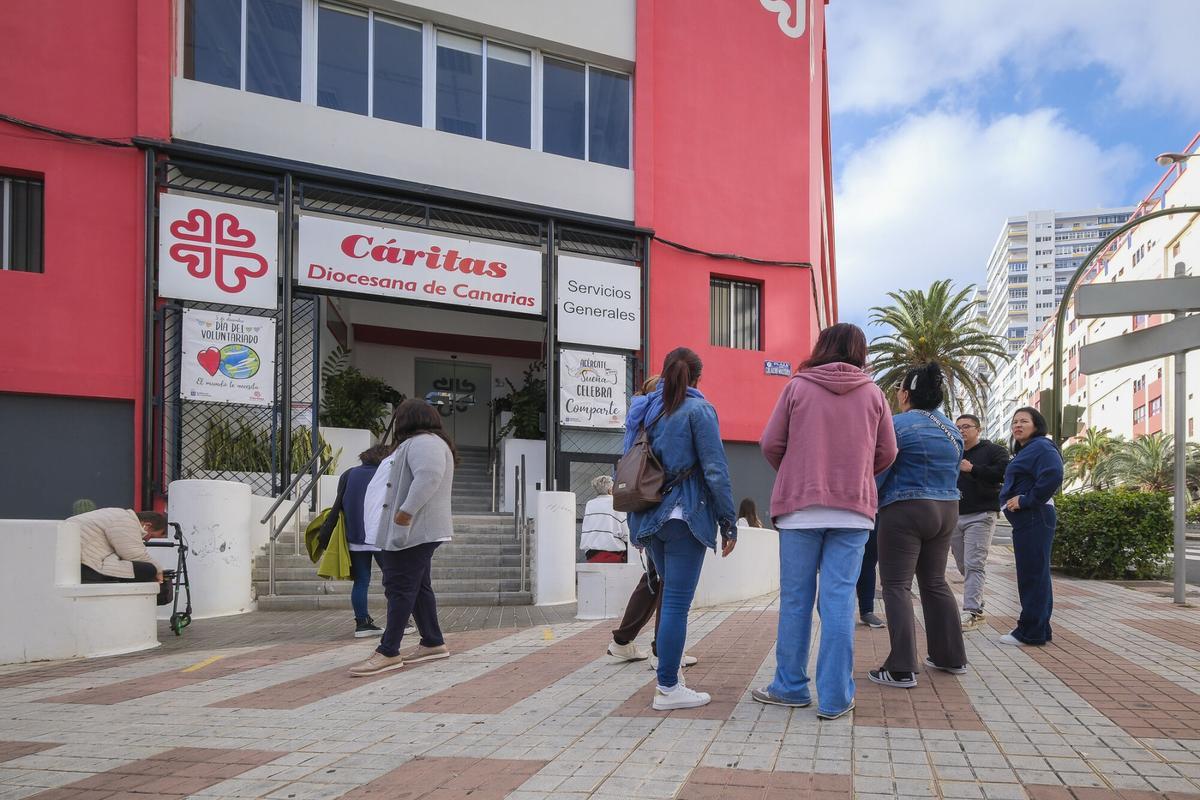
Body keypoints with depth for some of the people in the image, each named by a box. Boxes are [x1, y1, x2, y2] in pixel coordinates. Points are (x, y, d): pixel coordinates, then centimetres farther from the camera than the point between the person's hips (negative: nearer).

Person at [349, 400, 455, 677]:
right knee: (417, 586, 13)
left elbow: (429, 476, -29)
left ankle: (388, 653, -10)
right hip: (414, 530, 11)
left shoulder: (422, 442, -13)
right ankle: (433, 643, 18)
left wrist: (406, 512, -29)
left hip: (413, 530, -11)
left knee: (400, 588, -10)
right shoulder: (418, 443, 23)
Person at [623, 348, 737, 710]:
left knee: (671, 596, 21)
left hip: (649, 517, 6)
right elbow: (715, 469, -10)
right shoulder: (698, 409, -6)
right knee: (677, 602, -4)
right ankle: (668, 688, -1)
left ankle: (669, 669, 26)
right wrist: (729, 523, -6)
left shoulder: (641, 409, 12)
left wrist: (637, 518, 18)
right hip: (685, 517, -6)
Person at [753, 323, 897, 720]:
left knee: (796, 599, 7)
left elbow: (771, 444, 0)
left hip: (800, 505, -1)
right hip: (854, 508, 1)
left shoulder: (798, 386, 0)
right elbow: (886, 453, 7)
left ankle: (791, 687, 16)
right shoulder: (872, 393, 4)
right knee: (839, 599, 2)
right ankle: (835, 696, 3)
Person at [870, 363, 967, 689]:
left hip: (905, 511, -7)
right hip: (947, 510, 8)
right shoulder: (952, 429, 12)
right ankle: (951, 657, 24)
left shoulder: (898, 424, -11)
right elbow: (953, 473, 18)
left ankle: (902, 669, -10)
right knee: (935, 582, 18)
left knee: (896, 585, -5)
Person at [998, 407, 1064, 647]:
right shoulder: (1024, 450, 23)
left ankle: (1031, 632, -6)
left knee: (1032, 574, -8)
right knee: (1035, 575, 13)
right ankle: (1039, 630, 20)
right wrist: (1014, 498, 12)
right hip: (1027, 520, 11)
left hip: (1034, 519, -11)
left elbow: (1052, 476, -26)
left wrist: (1026, 501, -20)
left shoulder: (1041, 447, -10)